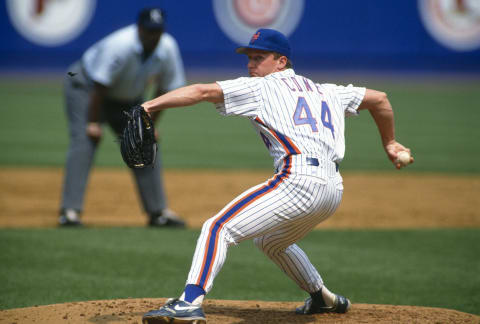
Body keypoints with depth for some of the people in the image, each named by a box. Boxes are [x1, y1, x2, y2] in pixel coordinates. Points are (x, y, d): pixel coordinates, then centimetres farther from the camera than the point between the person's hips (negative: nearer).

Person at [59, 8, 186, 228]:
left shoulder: (168, 48, -16)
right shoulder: (120, 45, -33)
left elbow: (166, 88, -4)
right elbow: (99, 85, -29)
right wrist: (93, 123, -27)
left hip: (128, 98, 6)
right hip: (86, 87, -6)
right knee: (84, 142, -21)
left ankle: (159, 211, 11)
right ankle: (70, 211, -25)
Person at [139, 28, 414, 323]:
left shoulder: (260, 87, 8)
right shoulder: (325, 91, 27)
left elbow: (203, 91, -1)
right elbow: (379, 98, 32)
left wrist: (150, 105, -7)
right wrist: (390, 143, 43)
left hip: (299, 180, -8)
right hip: (333, 190, 8)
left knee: (219, 228, -12)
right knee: (271, 241, 34)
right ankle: (324, 298, 43)